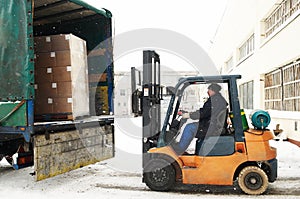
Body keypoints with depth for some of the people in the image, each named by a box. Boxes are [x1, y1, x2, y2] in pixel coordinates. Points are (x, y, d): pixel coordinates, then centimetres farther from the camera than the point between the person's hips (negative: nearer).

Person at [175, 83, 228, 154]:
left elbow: (204, 112, -20)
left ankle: (179, 150, -5)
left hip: (212, 128, -11)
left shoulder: (214, 99, -14)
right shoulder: (222, 100, 19)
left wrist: (189, 115, -9)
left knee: (189, 127, -10)